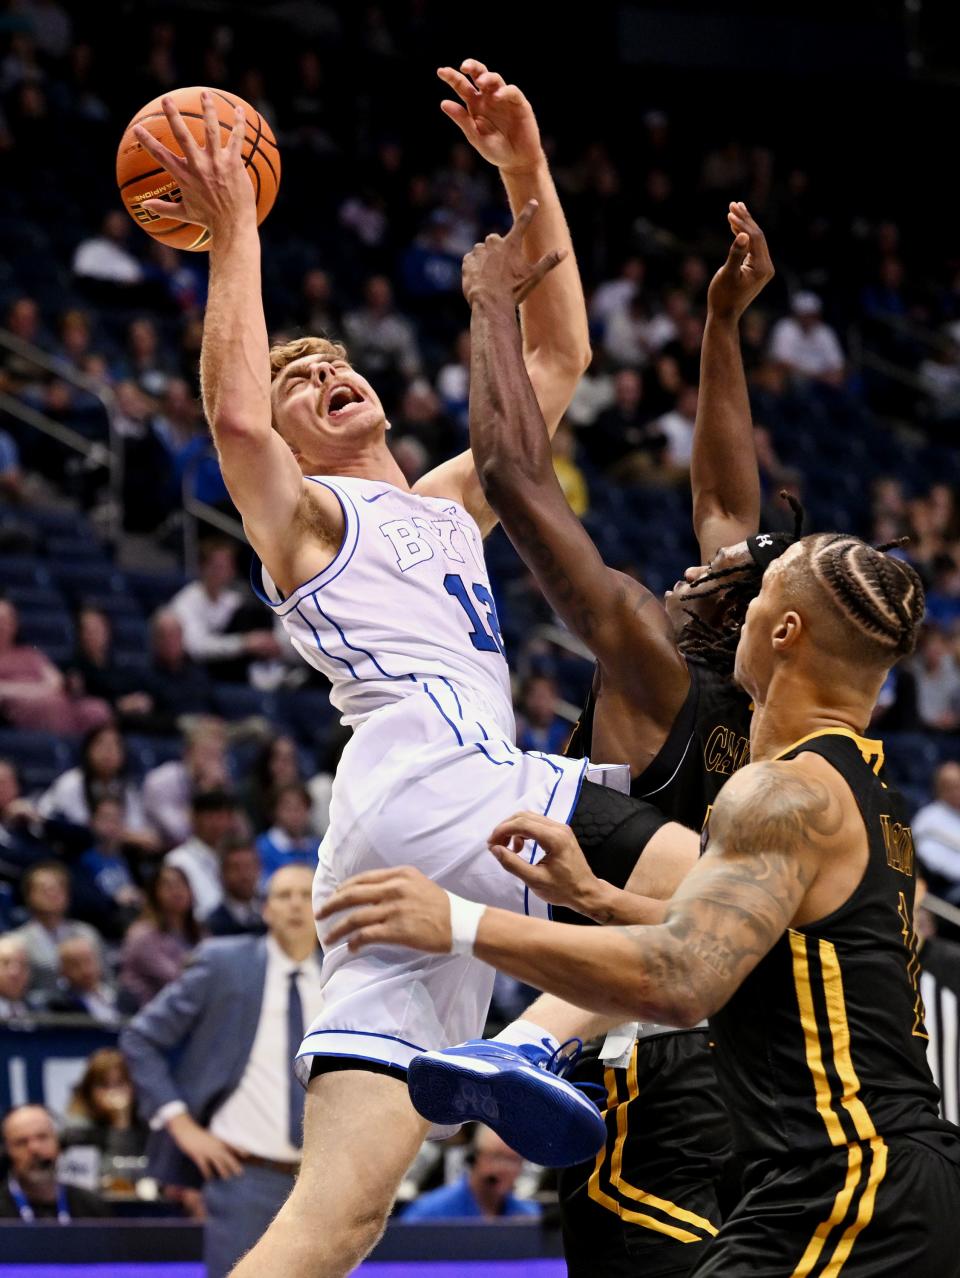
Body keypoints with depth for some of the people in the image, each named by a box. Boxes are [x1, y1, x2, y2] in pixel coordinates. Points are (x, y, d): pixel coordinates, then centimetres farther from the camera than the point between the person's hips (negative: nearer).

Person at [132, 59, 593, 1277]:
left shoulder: (447, 508, 33)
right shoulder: (301, 515, 12)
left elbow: (557, 358, 32)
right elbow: (233, 415, -12)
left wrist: (525, 169, 24)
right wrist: (233, 236, -5)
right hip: (421, 779, -7)